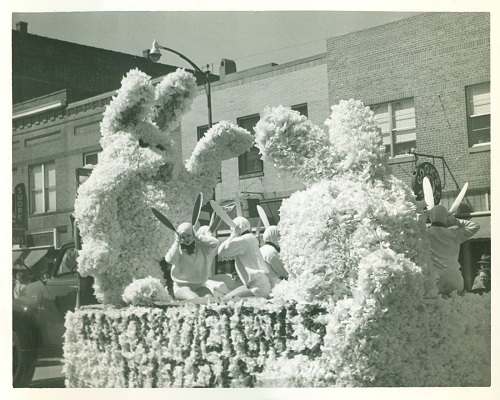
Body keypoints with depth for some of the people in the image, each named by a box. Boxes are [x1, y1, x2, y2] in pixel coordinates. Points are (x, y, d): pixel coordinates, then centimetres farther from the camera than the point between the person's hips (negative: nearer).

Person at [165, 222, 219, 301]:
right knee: (194, 300, -31)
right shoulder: (177, 249, -1)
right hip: (182, 286, -2)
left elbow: (215, 242, -15)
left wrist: (198, 237, -8)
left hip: (199, 286, 2)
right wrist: (177, 241, -14)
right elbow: (170, 260, -22)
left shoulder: (202, 247, 3)